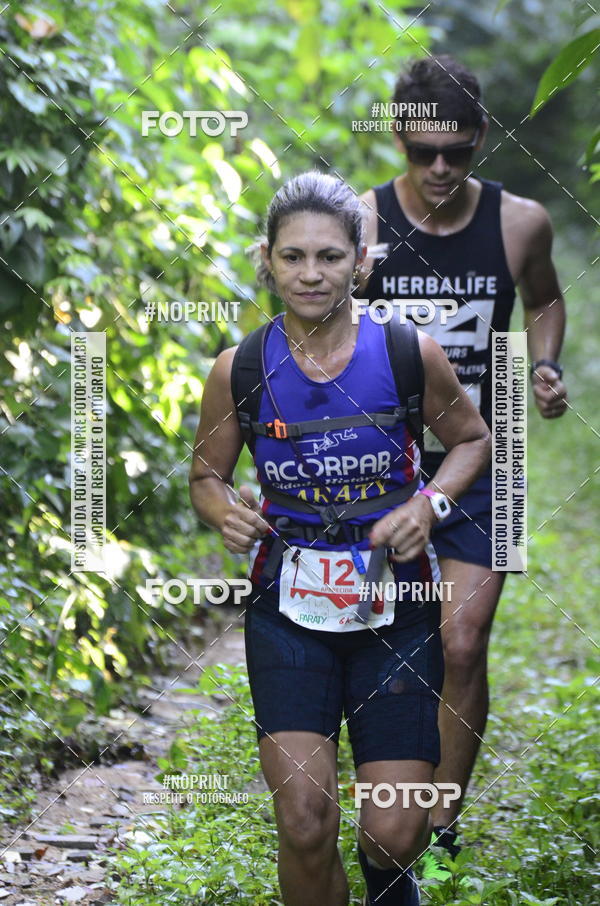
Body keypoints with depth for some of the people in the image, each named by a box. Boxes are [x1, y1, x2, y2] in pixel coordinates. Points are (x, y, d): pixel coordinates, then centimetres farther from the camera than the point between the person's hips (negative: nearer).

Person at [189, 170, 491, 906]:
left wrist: (429, 503, -9)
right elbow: (206, 473, 10)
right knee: (304, 824, -13)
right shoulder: (239, 370, -5)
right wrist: (224, 509, -13)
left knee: (395, 834, -1)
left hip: (394, 610, 0)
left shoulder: (411, 355, -6)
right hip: (289, 612, 0)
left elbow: (472, 439, 10)